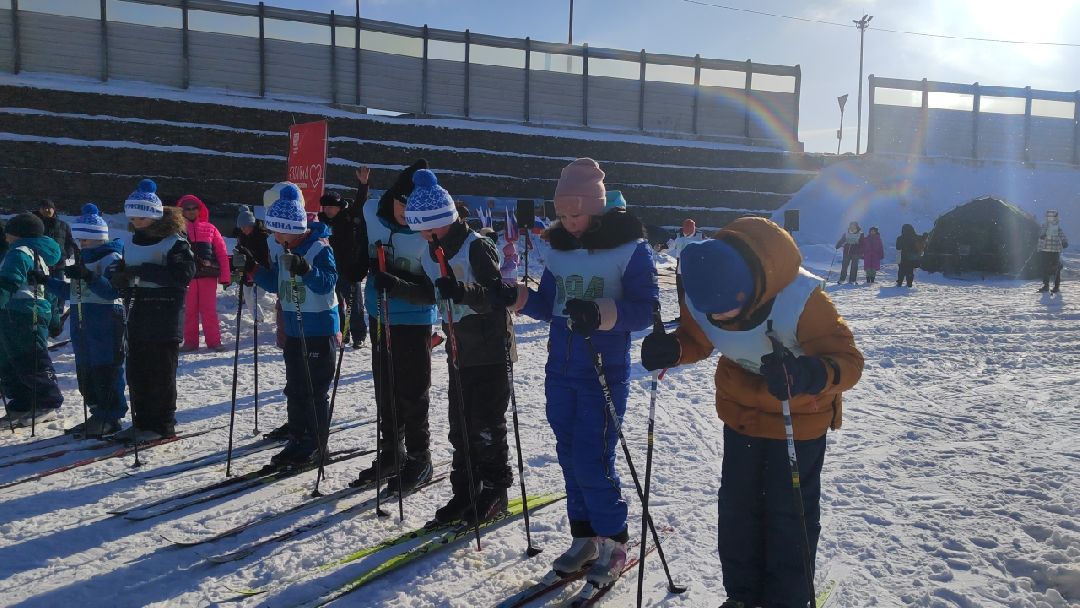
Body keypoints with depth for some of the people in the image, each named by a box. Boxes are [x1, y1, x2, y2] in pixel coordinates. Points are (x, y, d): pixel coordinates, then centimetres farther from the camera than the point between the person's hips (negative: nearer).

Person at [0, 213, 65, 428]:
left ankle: (49, 404, 2)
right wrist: (54, 316, 30)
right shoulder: (41, 256, 23)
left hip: (23, 315, -10)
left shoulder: (20, 252, -8)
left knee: (31, 363, -5)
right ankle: (21, 407, 17)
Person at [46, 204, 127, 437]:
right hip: (81, 325, 9)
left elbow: (112, 291, -20)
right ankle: (98, 415, 20)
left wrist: (88, 277, -29)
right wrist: (46, 281, 14)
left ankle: (110, 417, 3)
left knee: (106, 370, -5)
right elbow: (71, 292, 24)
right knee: (85, 371, 11)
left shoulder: (111, 258, -8)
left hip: (105, 323, -9)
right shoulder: (83, 259, 18)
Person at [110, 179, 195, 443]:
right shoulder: (131, 243, 15)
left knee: (161, 373, -1)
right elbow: (122, 276, 22)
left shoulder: (174, 241, -8)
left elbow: (184, 274, -19)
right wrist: (120, 277, -3)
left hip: (165, 315, -7)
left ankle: (163, 425, 9)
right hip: (137, 316, 7)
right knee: (136, 372, 9)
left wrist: (144, 272, -21)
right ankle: (142, 422, 20)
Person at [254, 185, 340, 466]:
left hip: (319, 330, -8)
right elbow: (275, 284, 15)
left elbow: (327, 282, -26)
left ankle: (314, 444, 11)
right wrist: (255, 270, 0)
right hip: (293, 329, 8)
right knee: (295, 389, 13)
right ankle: (297, 440, 24)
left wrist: (306, 270, -42)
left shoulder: (320, 248, -15)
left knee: (315, 390, 0)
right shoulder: (283, 251, 8)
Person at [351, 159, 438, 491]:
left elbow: (432, 292, -23)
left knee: (412, 395, 3)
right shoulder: (372, 212, -6)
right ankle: (390, 453, 33)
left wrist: (398, 286, -36)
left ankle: (419, 459, 21)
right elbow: (360, 259, 11)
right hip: (379, 317, 6)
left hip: (414, 323, -5)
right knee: (385, 391, 17)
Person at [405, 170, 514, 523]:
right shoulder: (431, 253, 8)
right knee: (460, 424, 12)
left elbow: (498, 295, -24)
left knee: (486, 425, -1)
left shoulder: (478, 247, -16)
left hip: (490, 351, -7)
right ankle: (466, 490, 24)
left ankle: (495, 490, 15)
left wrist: (464, 291, -41)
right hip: (459, 352, 8)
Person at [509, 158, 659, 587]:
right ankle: (584, 536, 27)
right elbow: (550, 306, 12)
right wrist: (519, 298, -7)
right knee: (570, 455, 12)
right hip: (560, 370, 6)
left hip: (604, 373, -6)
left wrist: (602, 314, -29)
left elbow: (647, 309, -13)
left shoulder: (630, 247, -9)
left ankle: (613, 543, 15)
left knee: (592, 461, -6)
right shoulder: (559, 246, 8)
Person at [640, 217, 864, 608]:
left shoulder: (800, 300, -36)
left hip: (799, 416, -4)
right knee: (737, 504, 13)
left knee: (789, 510, 5)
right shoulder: (700, 298, -22)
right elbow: (697, 340, -3)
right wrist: (670, 349, -27)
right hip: (741, 411, 5)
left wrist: (807, 375, -54)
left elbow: (849, 361, -31)